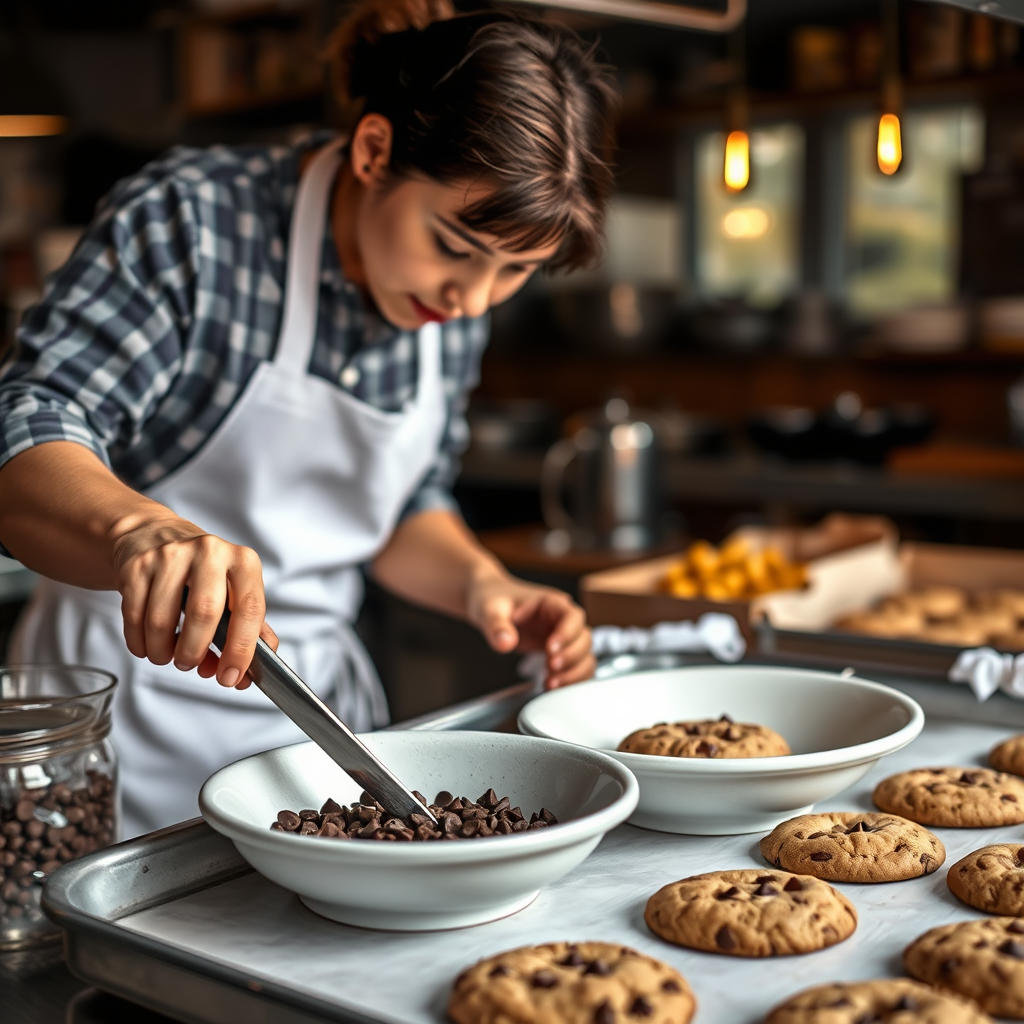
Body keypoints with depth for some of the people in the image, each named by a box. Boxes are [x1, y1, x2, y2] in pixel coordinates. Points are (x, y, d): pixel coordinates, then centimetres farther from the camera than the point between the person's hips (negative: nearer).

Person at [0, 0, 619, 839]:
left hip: (326, 699, 5)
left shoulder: (456, 303, 0)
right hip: (131, 719, -5)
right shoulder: (191, 222, -17)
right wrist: (141, 529, -46)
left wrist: (479, 583, -9)